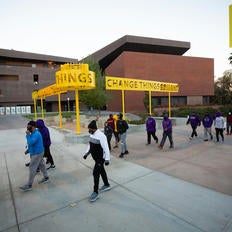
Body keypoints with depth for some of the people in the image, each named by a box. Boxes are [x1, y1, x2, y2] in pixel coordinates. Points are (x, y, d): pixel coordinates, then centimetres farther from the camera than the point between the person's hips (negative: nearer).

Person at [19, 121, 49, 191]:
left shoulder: (36, 134, -23)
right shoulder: (34, 133, 8)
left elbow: (30, 142, -31)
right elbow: (31, 143, 18)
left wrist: (27, 134, -25)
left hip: (37, 154, -10)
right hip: (36, 153, 10)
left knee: (32, 168, -4)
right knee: (41, 165, 19)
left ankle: (29, 185, 5)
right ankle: (46, 178, 32)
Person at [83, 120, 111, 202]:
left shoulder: (101, 136, -26)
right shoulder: (92, 135, 3)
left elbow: (106, 148, -26)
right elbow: (90, 145, 16)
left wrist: (107, 159, -26)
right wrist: (87, 153, 8)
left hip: (100, 158, -9)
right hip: (96, 158, 9)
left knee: (96, 173, -7)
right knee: (101, 171, 21)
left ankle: (95, 192, 9)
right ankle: (107, 185, 41)